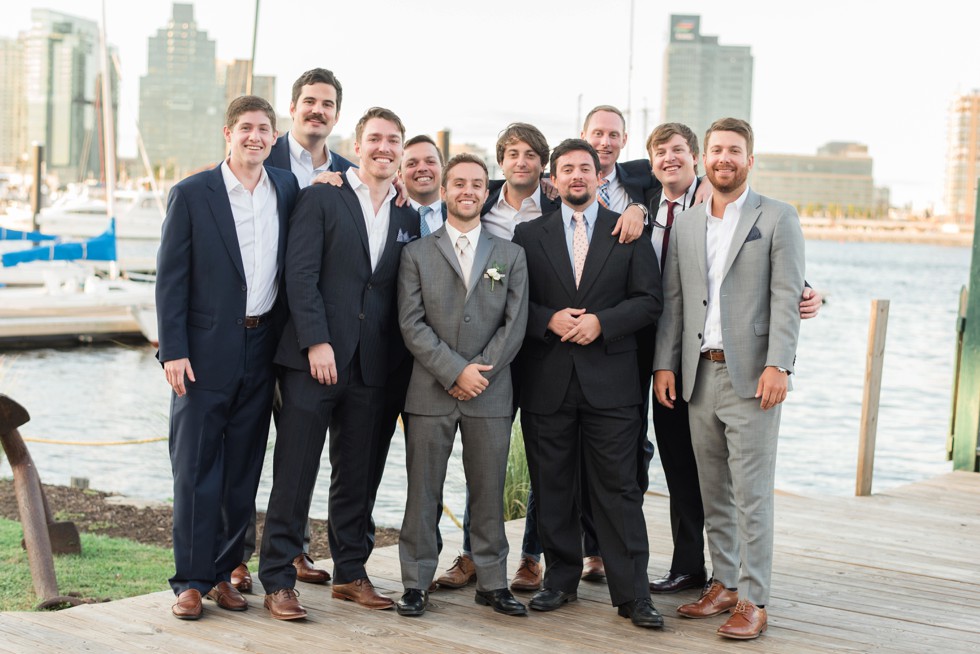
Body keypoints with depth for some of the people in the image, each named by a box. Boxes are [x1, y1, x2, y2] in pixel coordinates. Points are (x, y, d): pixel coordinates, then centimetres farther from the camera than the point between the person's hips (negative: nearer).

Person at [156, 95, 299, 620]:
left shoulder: (288, 191, 7)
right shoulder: (191, 194, -3)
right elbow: (171, 277, -5)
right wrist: (173, 350, -10)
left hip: (261, 350, 4)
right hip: (206, 351, -4)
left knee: (243, 471, 9)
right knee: (195, 470, 0)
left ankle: (223, 573, 20)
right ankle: (190, 581, 8)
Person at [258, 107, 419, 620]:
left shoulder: (409, 216, 13)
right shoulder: (320, 199, 0)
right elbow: (301, 275, -8)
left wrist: (398, 359, 4)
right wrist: (317, 342, -15)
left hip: (372, 366, 4)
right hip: (314, 359, -4)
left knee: (359, 475, 11)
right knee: (294, 473, -1)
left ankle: (350, 573, 23)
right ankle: (278, 581, 6)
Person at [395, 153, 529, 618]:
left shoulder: (510, 255, 11)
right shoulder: (417, 254, 7)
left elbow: (515, 323, 4)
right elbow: (412, 323, -2)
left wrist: (481, 372, -7)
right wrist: (456, 370, -11)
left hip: (491, 393, 1)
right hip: (430, 391, -1)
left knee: (489, 492, 5)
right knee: (423, 491, 2)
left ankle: (492, 583, 14)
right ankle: (416, 583, 10)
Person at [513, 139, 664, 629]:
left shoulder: (629, 233, 7)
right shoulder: (529, 235, 9)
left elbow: (649, 300, 2)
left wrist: (601, 322, -12)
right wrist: (549, 320, -12)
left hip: (609, 380, -1)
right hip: (547, 381, 2)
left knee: (618, 488, -1)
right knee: (553, 487, 8)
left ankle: (632, 594, 2)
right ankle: (560, 579, 20)